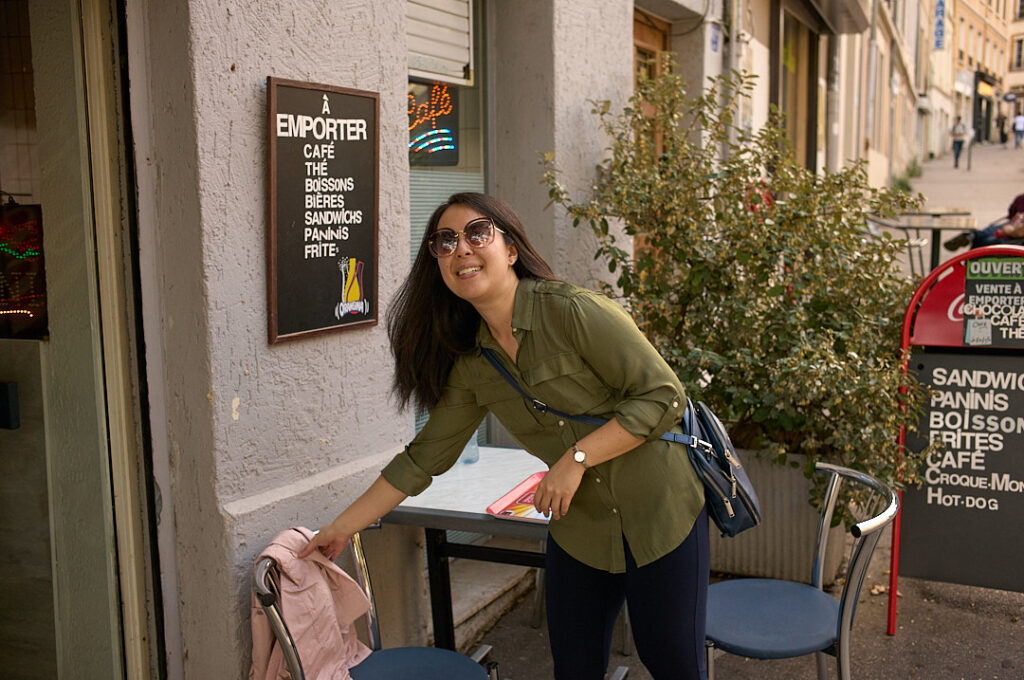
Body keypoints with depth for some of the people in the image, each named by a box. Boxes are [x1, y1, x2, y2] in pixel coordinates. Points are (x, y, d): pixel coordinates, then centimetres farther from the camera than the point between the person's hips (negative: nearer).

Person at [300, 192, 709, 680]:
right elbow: (424, 457, 7)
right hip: (579, 528, 5)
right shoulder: (471, 365, 0)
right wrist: (342, 527, 8)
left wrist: (576, 457, -22)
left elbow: (664, 396, -17)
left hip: (659, 513, -5)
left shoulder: (575, 311, -18)